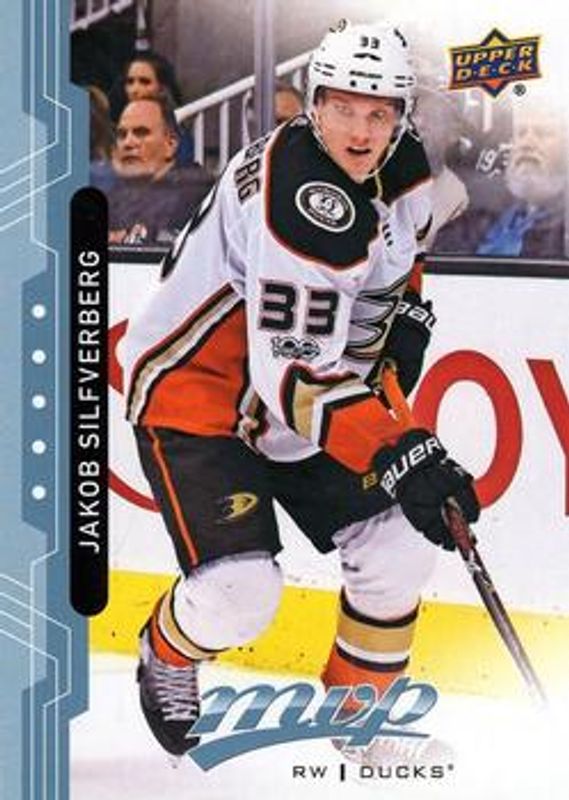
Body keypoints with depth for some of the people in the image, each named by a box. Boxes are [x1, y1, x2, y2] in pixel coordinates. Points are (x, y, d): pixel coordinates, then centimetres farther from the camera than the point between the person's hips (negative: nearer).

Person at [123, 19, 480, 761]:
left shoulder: (403, 168, -3)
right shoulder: (300, 200, -31)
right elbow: (292, 372, -36)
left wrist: (407, 310, 5)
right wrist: (400, 454, -43)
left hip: (299, 392, 8)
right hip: (193, 393, -8)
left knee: (400, 543, 0)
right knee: (240, 595, -19)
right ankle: (166, 656, 17)